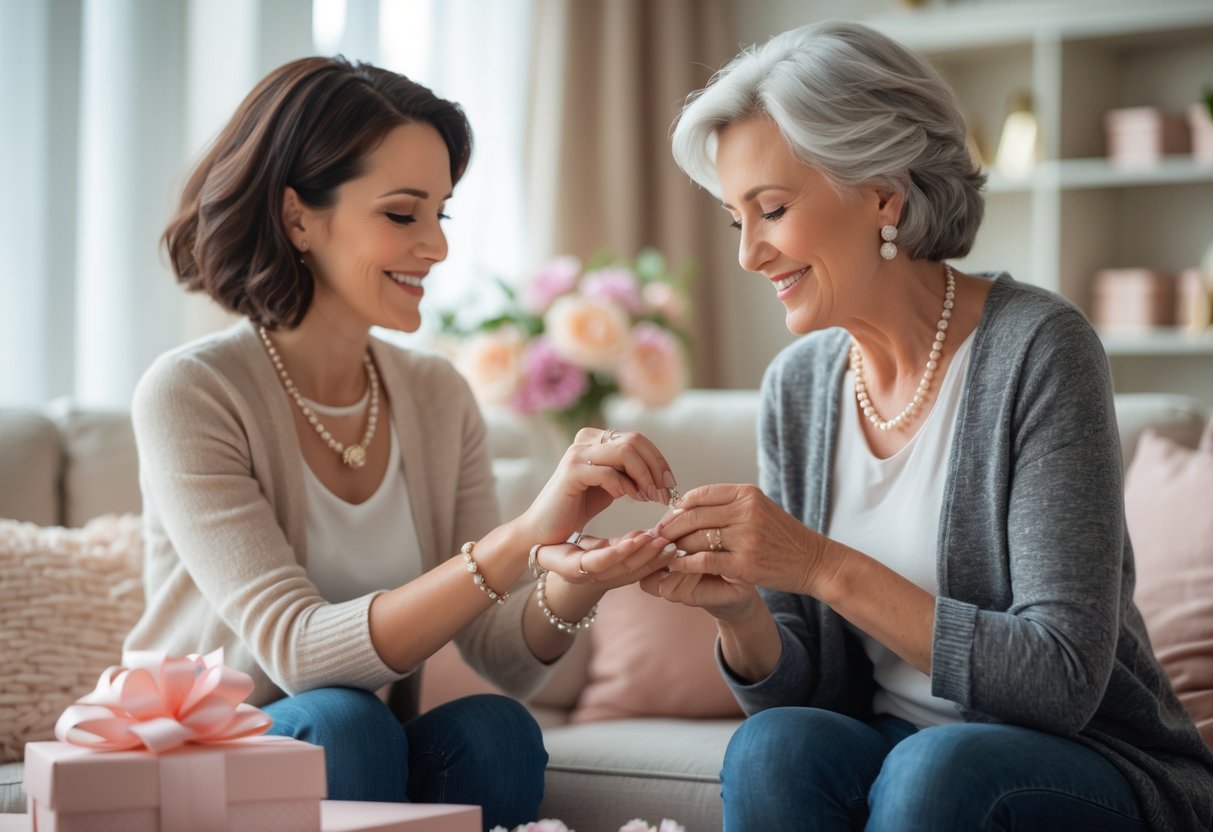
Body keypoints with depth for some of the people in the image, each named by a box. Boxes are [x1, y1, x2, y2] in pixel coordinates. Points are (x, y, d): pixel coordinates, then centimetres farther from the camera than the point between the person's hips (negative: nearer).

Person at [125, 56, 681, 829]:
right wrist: (523, 539, -36)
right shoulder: (190, 394, -15)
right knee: (339, 722, -34)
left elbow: (502, 659, -3)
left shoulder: (439, 396, 3)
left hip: (380, 761, 4)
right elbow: (295, 649, -26)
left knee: (495, 732, -27)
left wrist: (571, 584, -27)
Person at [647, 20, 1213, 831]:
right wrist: (739, 611, -18)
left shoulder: (1035, 348, -15)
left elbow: (1063, 680, -20)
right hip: (900, 759, 5)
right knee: (773, 744, -26)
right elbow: (804, 687, 4)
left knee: (937, 764, -34)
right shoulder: (798, 385, 3)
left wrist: (825, 567, -25)